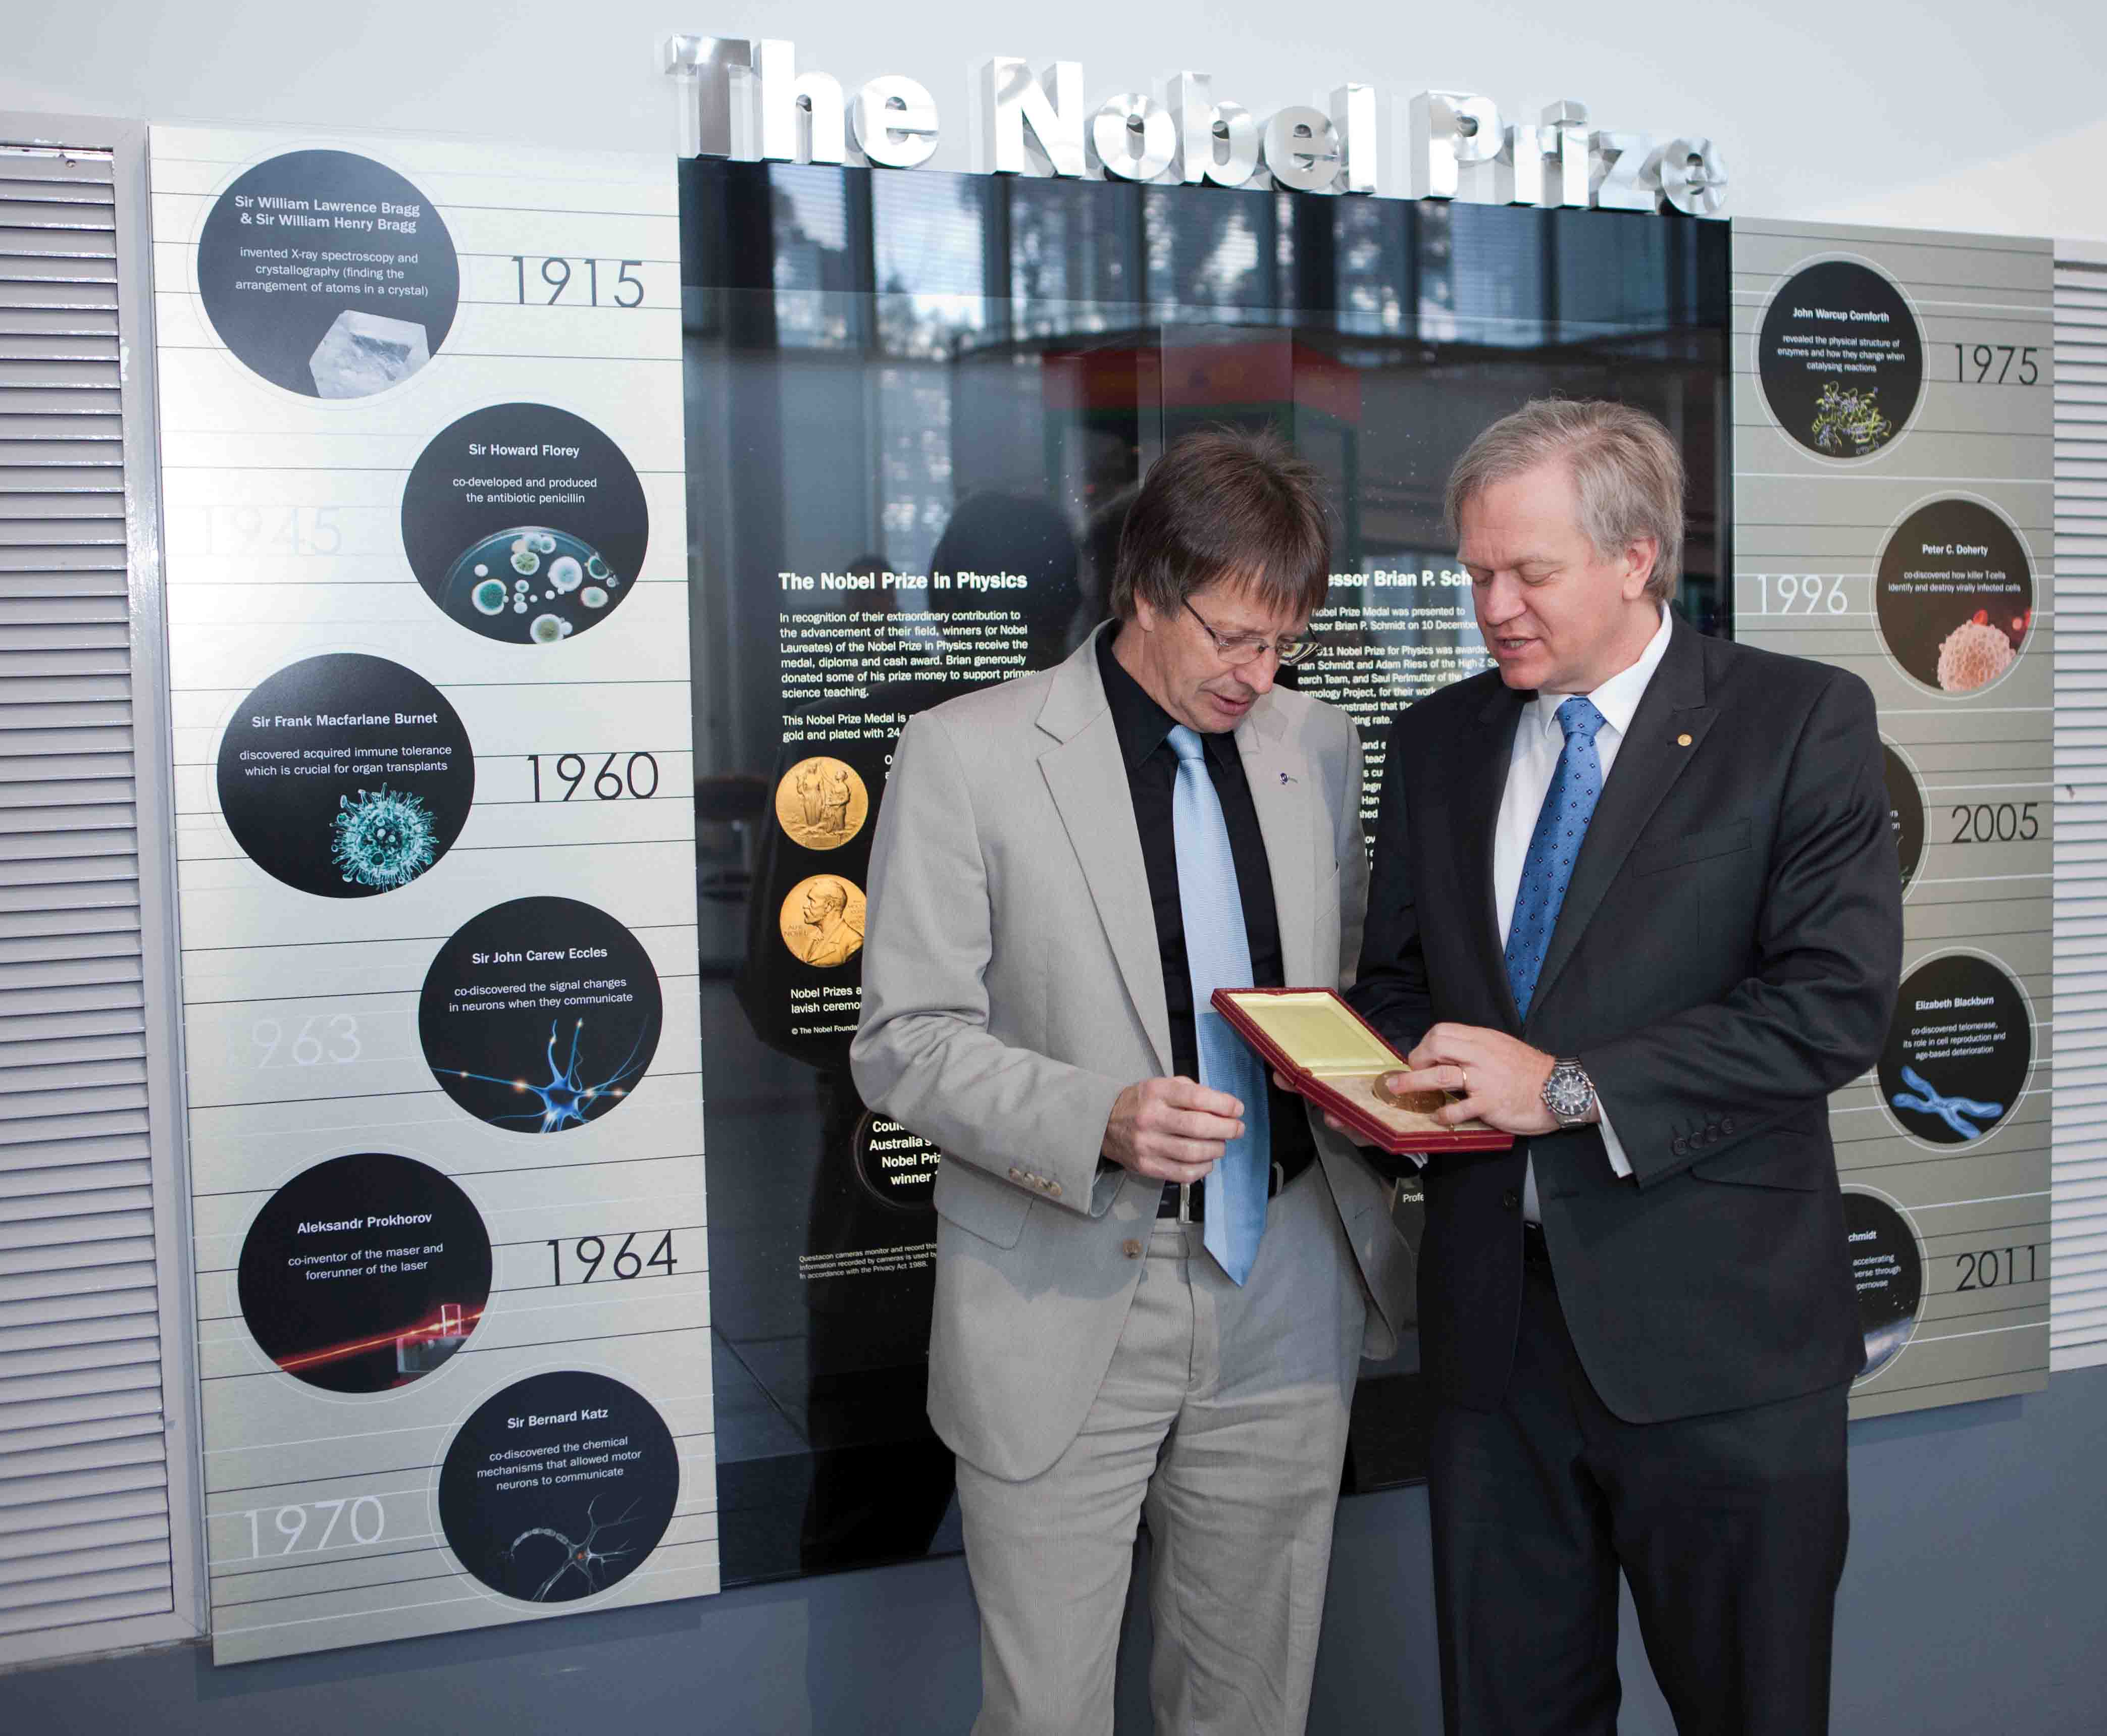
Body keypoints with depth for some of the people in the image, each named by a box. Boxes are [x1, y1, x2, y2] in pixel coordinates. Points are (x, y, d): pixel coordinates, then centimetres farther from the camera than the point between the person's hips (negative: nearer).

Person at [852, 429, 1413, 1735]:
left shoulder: (1320, 747, 7)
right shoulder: (968, 755, -8)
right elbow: (907, 1043, -9)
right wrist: (1098, 1119, -24)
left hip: (1284, 1306, 4)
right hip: (1064, 1311, -4)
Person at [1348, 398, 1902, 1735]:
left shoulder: (1804, 721, -5)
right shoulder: (1439, 739, 10)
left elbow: (1837, 1000, -15)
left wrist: (1570, 1084, -19)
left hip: (1718, 1335, -4)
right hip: (1495, 1322, 4)